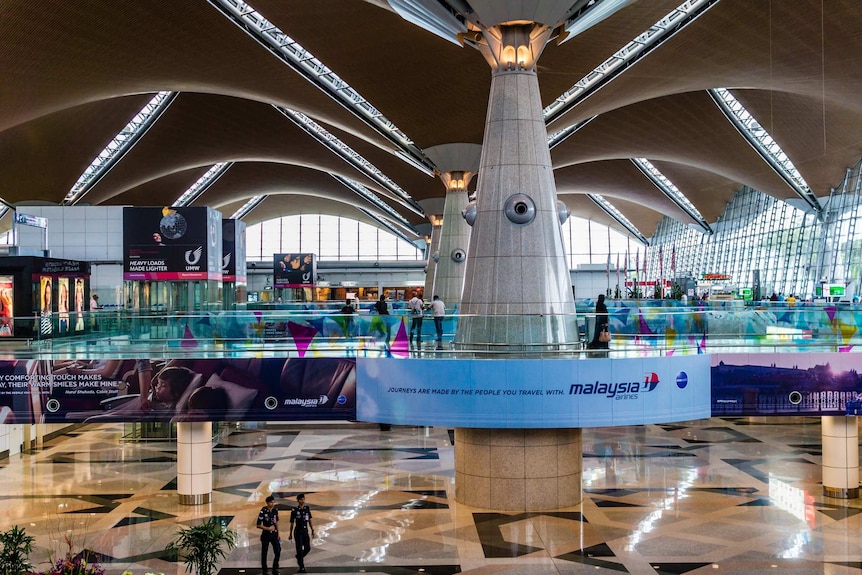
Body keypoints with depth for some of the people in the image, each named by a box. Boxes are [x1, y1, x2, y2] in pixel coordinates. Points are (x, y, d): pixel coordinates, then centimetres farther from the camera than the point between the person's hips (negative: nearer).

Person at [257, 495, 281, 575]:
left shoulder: (275, 510, 1)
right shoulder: (263, 512, -16)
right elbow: (258, 525, -14)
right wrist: (268, 528, -21)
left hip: (274, 534, 4)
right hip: (265, 535, -4)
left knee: (278, 551, -2)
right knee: (264, 553, 5)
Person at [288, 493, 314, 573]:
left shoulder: (307, 509, 5)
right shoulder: (294, 510, -8)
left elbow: (309, 520, 11)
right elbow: (292, 523, -2)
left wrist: (312, 530, 6)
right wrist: (290, 534, 1)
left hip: (305, 531, 5)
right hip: (298, 532, -5)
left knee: (308, 548, 3)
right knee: (299, 549, -3)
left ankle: (299, 557, 33)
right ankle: (302, 567, 2)